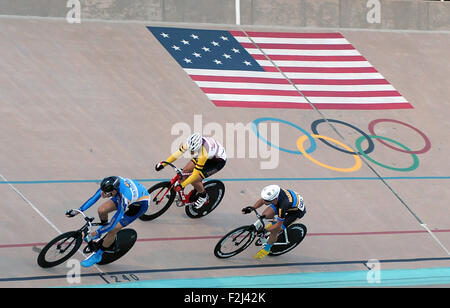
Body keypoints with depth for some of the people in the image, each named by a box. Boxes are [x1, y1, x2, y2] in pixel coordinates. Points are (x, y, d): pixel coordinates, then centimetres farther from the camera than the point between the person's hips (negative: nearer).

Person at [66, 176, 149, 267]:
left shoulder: (124, 199, -43)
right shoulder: (109, 184, -27)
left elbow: (113, 224, -35)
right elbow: (94, 198, -14)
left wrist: (95, 233, -31)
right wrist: (77, 211, -16)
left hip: (140, 204, -6)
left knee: (112, 230, -13)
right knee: (102, 210, -10)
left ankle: (97, 255, 7)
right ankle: (103, 227, 23)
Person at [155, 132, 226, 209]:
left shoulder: (204, 152, -42)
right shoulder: (191, 143, -26)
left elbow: (196, 173, -36)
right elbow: (178, 152, -13)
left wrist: (182, 185, -34)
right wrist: (163, 164, -13)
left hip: (218, 160, -7)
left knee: (194, 180, -17)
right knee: (186, 171, -7)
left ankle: (204, 196, 10)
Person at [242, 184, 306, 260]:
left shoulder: (283, 205, -43)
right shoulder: (273, 191, -28)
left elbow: (278, 225, -27)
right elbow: (261, 200, -6)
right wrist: (252, 208, -19)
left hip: (297, 210, -6)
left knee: (274, 231, -10)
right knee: (265, 215, -7)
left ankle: (267, 248, 17)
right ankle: (275, 222, 25)